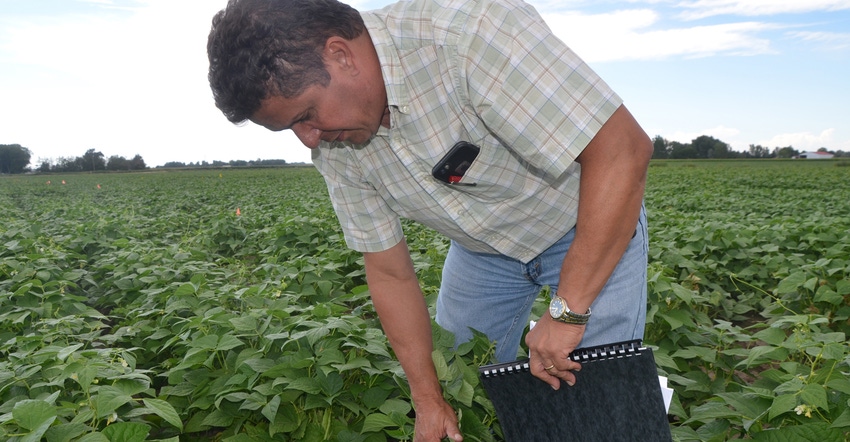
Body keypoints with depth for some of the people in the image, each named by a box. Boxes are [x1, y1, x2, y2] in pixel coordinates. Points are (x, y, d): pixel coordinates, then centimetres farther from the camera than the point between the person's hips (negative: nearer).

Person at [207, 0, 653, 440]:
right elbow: (390, 274, -7)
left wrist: (567, 311, -33)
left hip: (595, 230, -4)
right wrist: (428, 399, -8)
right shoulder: (334, 149, -15)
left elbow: (624, 150, -35)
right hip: (482, 248, 5)